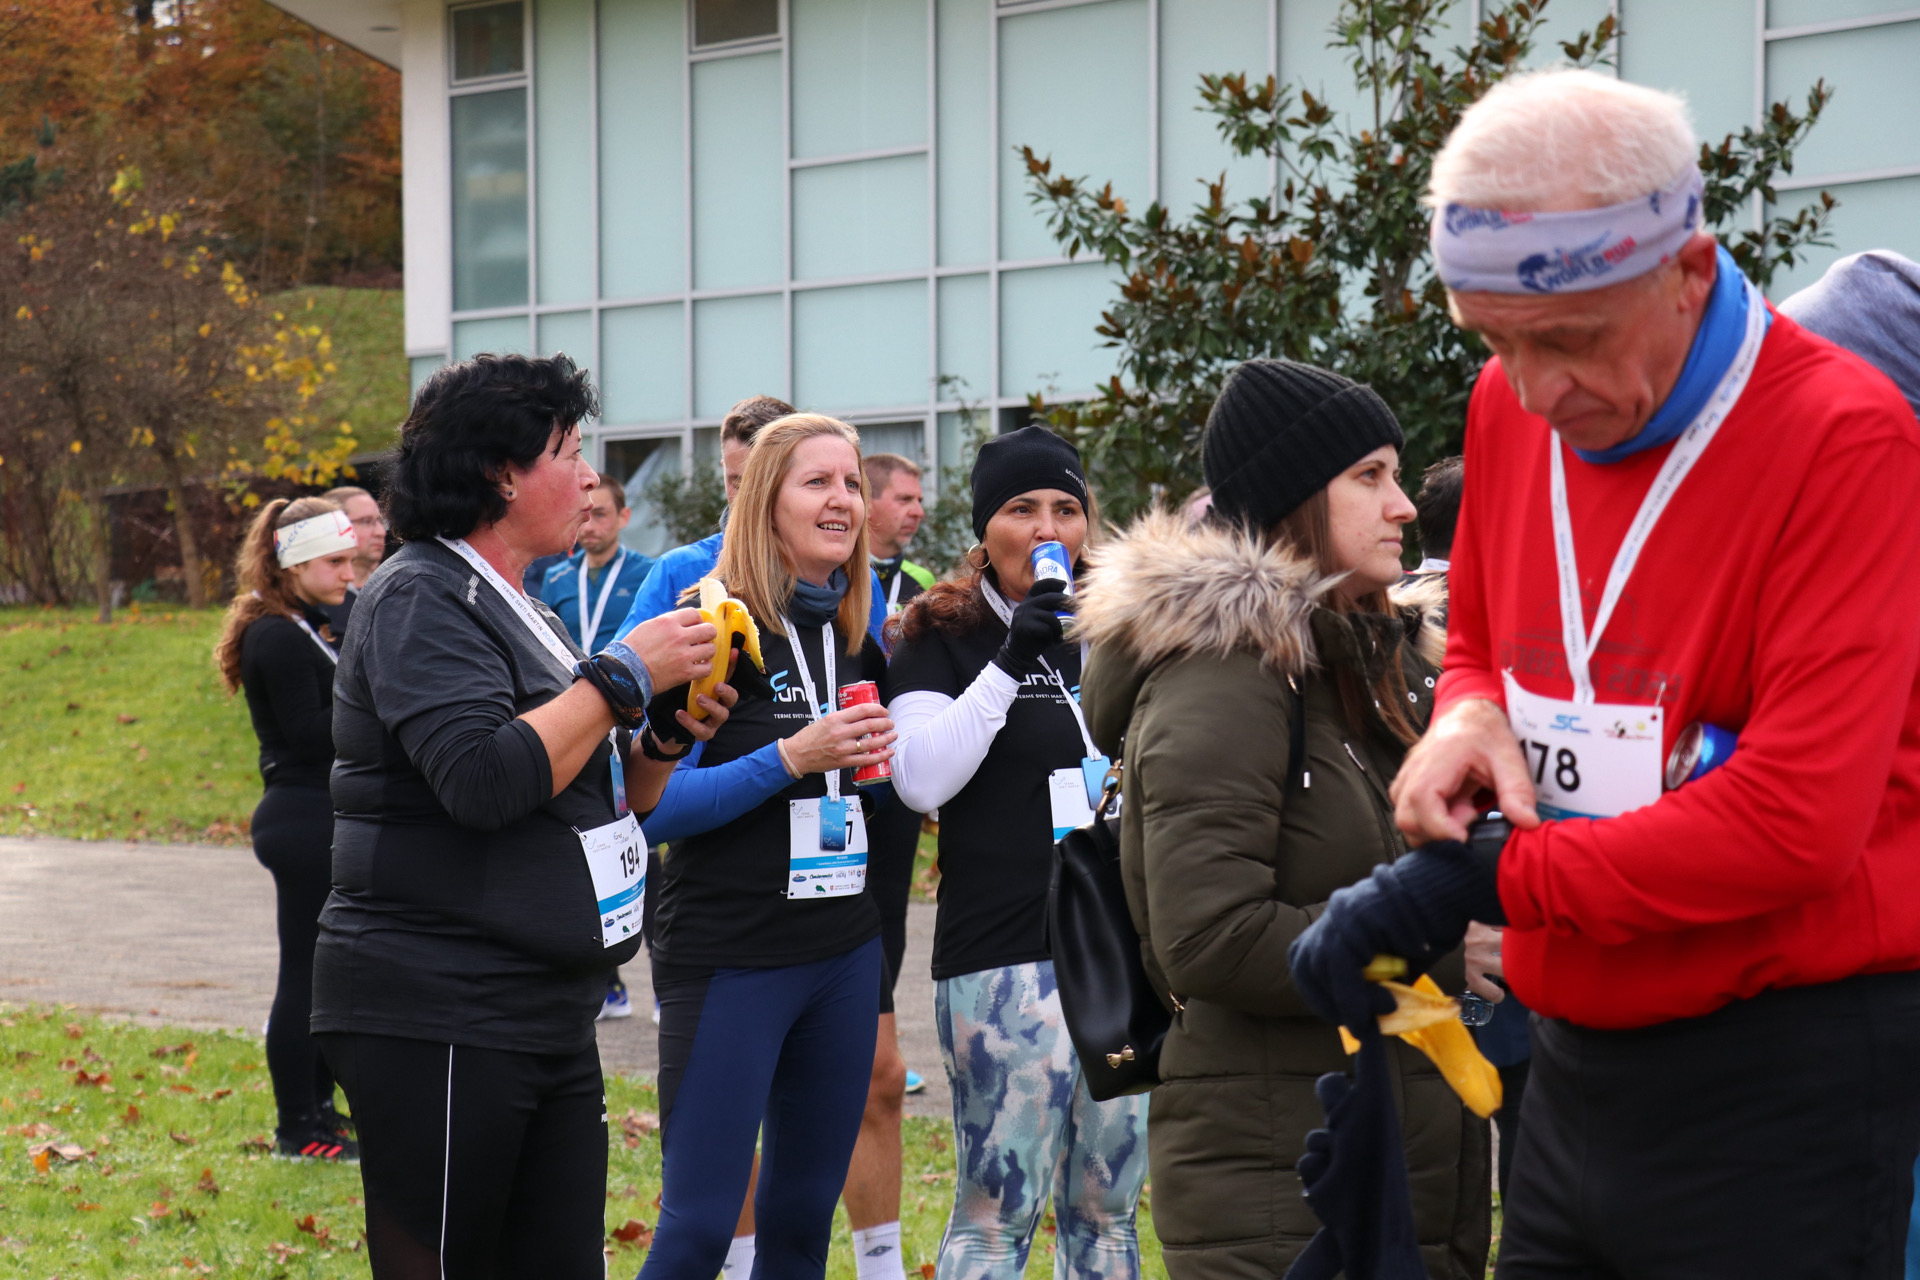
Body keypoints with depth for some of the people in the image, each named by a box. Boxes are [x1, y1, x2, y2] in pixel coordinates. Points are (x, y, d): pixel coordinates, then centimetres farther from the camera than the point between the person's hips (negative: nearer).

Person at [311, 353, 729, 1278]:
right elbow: (484, 782, -24)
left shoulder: (520, 610, 21)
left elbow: (601, 800, 24)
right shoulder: (421, 597, -9)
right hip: (438, 1020, -9)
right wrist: (625, 675, -17)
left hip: (545, 1019, 9)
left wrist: (665, 740, 5)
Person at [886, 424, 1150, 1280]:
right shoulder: (943, 640, 0)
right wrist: (1010, 662, -18)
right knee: (999, 1206, -7)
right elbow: (920, 779, -15)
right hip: (1006, 957, -5)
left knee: (1106, 1206, 11)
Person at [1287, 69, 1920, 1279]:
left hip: (1784, 1089, -6)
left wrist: (1469, 883, -19)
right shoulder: (1513, 408, 5)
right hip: (1580, 1068, 7)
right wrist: (1467, 719, -3)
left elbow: (1794, 824, -23)